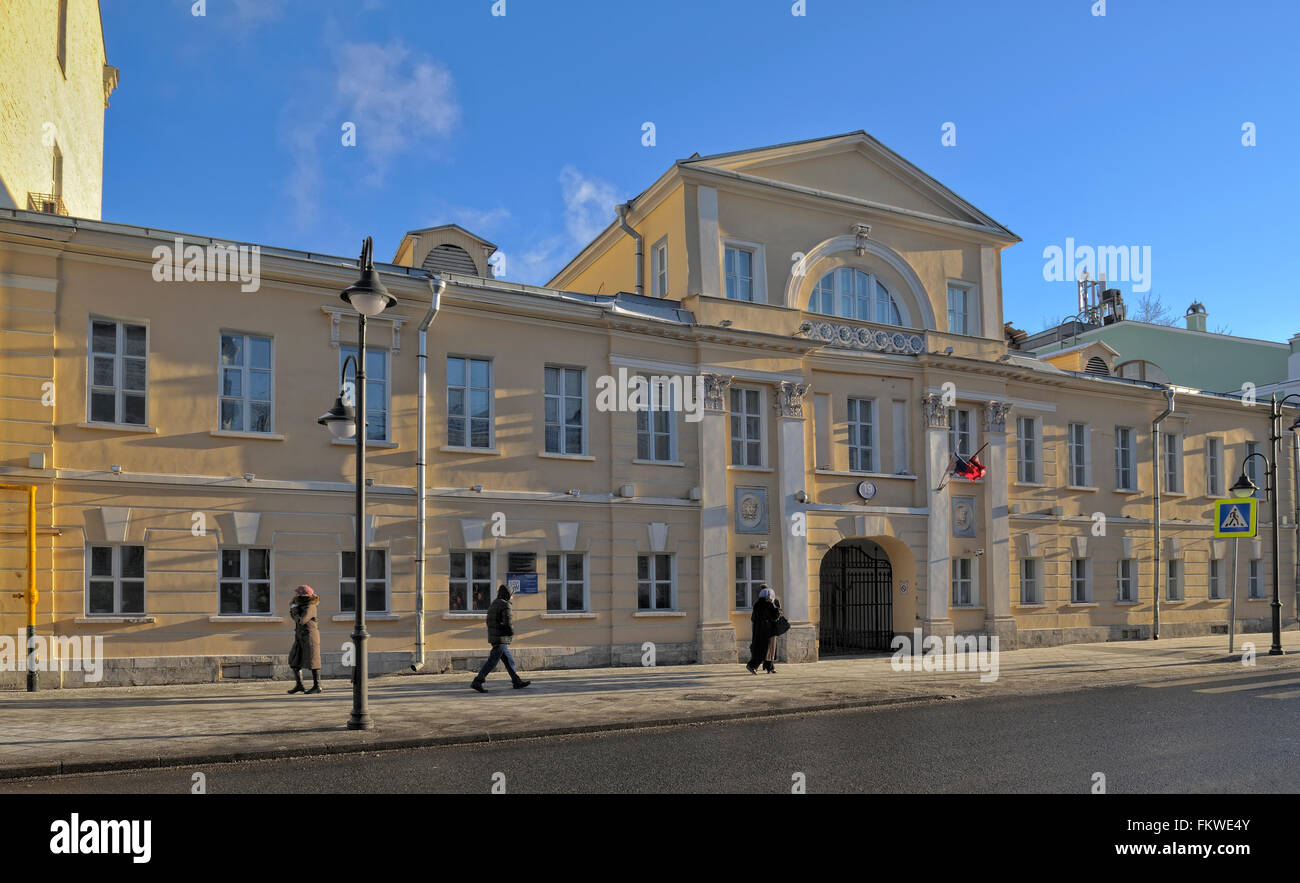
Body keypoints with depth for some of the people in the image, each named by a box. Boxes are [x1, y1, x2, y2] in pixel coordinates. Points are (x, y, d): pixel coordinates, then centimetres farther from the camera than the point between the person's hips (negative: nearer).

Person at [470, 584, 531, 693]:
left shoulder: (494, 604, 15)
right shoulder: (505, 605, -14)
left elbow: (489, 622, 18)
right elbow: (508, 622, -23)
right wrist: (511, 632, -5)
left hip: (494, 637, 10)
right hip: (501, 638, -10)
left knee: (509, 661, 13)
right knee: (492, 661, -7)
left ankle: (517, 682, 18)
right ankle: (477, 682, -7)